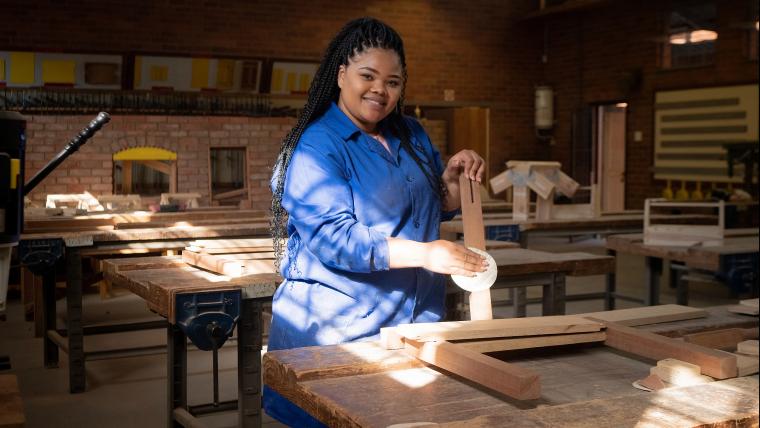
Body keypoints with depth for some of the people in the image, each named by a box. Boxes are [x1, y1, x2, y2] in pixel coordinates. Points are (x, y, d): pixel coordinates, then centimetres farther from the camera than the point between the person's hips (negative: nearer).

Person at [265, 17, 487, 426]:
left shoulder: (412, 135, 10)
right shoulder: (316, 147, -12)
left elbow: (438, 208, 20)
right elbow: (332, 238, -23)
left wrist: (453, 177, -2)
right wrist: (424, 253, -30)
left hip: (416, 318, 6)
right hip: (338, 328, -6)